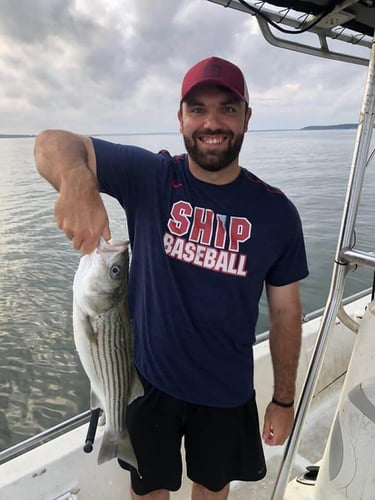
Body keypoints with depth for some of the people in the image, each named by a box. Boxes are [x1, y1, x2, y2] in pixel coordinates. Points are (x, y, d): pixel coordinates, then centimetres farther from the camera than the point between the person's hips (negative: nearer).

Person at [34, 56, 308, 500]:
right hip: (148, 378, 0)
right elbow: (53, 143, -20)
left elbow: (285, 313, -5)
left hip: (228, 392, 2)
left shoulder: (276, 211, -11)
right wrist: (77, 182, -44)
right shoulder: (148, 177, -14)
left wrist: (284, 400, 2)